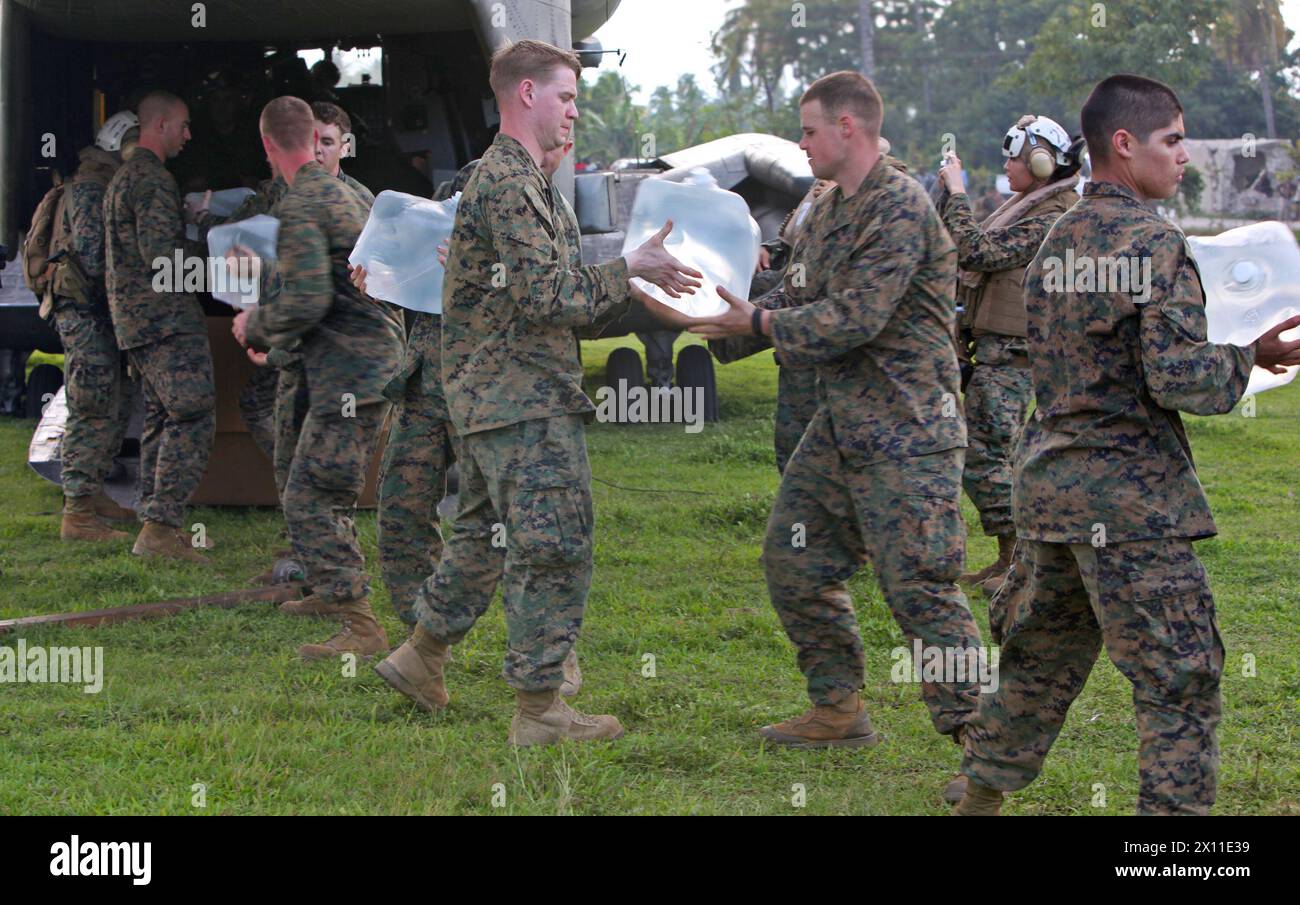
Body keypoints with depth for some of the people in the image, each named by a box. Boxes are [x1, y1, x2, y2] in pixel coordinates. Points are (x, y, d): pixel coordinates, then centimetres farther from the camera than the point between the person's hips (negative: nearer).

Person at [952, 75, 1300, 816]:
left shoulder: (1059, 240, 13)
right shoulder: (1153, 240, -13)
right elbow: (1182, 378, -21)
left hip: (1048, 478, 9)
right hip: (1130, 493, -8)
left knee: (1041, 662, 20)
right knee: (1183, 680, -1)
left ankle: (980, 798, 28)